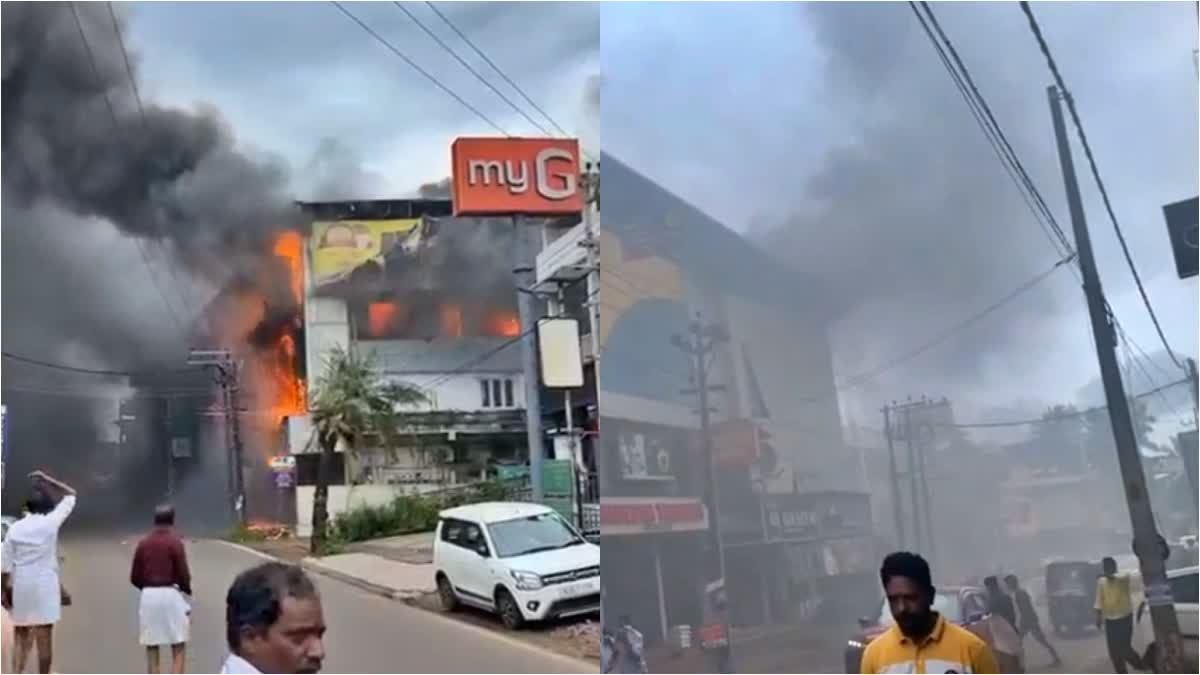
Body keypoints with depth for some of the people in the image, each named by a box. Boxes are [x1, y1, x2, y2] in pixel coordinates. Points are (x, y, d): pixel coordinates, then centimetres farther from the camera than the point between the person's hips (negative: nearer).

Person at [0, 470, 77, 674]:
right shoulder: (50, 523, -5)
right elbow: (70, 496, 6)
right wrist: (45, 479, 9)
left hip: (20, 587, 4)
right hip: (45, 586, -3)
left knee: (21, 638, 13)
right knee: (44, 639, 0)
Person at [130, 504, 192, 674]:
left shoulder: (143, 543, 5)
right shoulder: (175, 541, -8)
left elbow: (134, 577, 7)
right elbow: (183, 574, -9)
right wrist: (187, 592, 10)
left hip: (148, 596, 4)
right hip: (171, 595, -4)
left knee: (151, 649, 12)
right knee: (179, 649, 3)